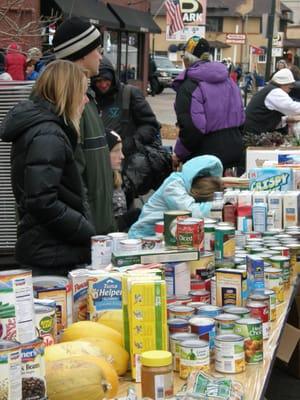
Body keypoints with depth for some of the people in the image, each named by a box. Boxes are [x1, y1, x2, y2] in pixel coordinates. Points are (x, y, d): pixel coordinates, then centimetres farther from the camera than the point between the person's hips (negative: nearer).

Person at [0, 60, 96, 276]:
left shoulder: (35, 126, 13)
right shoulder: (48, 136, -18)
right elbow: (42, 203, -25)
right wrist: (88, 233, -15)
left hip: (42, 250, 10)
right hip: (53, 257, -10)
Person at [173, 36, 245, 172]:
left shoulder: (189, 86, -15)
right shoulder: (228, 80, 11)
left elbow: (190, 128, -22)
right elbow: (240, 116, 16)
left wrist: (179, 154, -9)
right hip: (234, 151, 8)